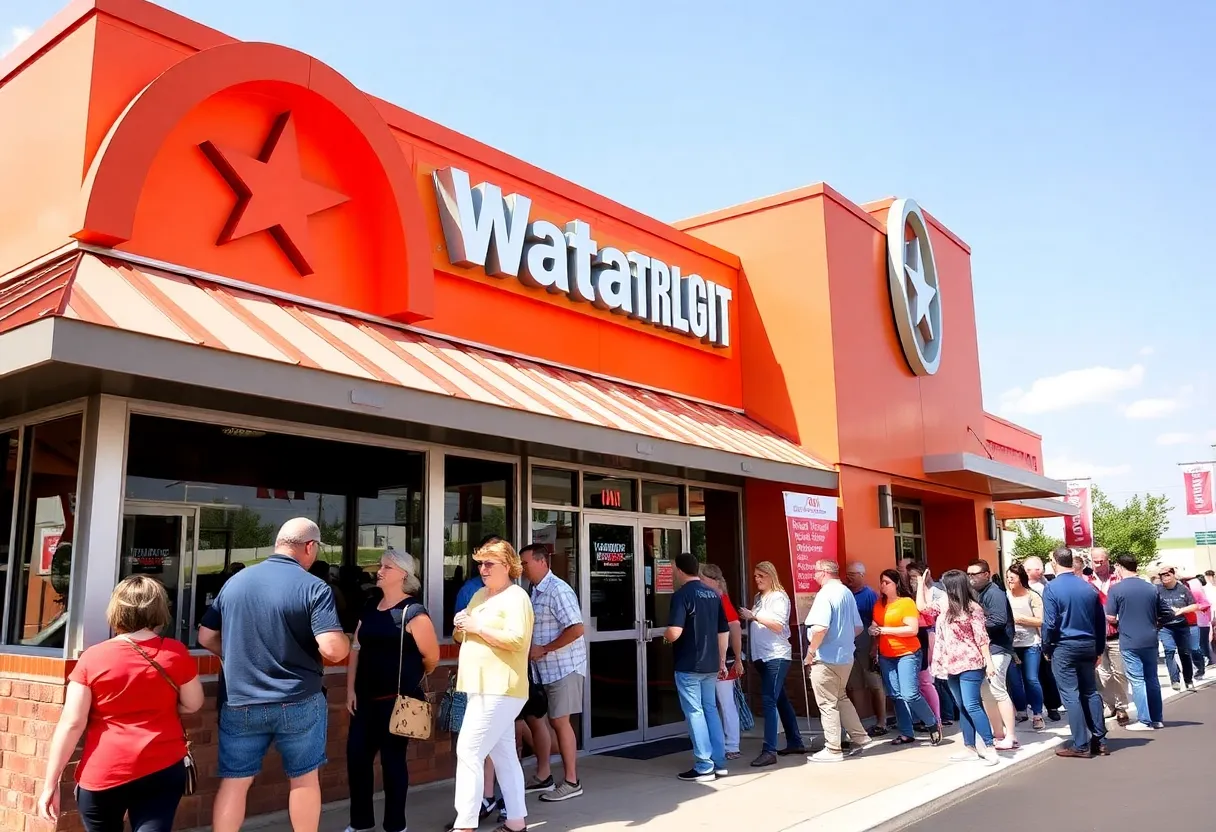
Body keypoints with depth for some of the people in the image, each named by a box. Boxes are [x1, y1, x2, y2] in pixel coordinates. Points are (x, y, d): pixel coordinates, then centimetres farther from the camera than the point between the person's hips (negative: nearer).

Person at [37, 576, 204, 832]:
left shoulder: (92, 657, -7)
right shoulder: (176, 653, -5)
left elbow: (72, 724, -7)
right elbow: (193, 704, 7)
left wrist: (50, 783, 0)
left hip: (103, 773, 0)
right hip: (163, 768, 0)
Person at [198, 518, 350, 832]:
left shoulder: (234, 581, 3)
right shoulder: (314, 587, -14)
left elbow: (206, 638, 11)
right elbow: (334, 650, -23)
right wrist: (345, 640, -1)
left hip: (240, 703, 4)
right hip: (299, 704, -3)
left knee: (234, 781, 11)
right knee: (304, 778, 14)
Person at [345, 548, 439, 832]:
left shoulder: (413, 612, -11)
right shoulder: (370, 609, 10)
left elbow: (432, 657, -9)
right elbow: (356, 649, 12)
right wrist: (351, 689, 4)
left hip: (397, 699, -6)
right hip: (367, 697, 6)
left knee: (392, 759, 3)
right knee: (356, 756, 6)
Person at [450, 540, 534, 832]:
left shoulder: (516, 597, -10)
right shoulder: (479, 596, 17)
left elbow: (516, 640, -23)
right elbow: (462, 638, 23)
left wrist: (478, 627, -19)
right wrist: (460, 626, 0)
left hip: (500, 689, -9)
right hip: (484, 688, 9)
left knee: (468, 751, -11)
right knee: (503, 754, 12)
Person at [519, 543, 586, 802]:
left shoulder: (558, 590, -18)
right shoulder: (535, 591, 10)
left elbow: (576, 629, -23)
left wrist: (544, 650, -20)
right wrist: (532, 650, 3)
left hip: (563, 666, -9)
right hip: (542, 668, 9)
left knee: (559, 721, -2)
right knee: (534, 718, 13)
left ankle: (571, 782, 10)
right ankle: (543, 776, 26)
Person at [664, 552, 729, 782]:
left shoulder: (681, 594, -14)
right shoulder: (714, 594, 9)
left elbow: (674, 632, -25)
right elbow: (724, 632, 13)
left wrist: (666, 636, -2)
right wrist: (721, 662, 20)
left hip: (688, 666, -7)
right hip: (710, 664, 7)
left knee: (695, 713, 0)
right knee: (710, 709, 16)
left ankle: (704, 767, 3)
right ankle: (719, 763, 20)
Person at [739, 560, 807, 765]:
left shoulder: (779, 597, -8)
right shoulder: (758, 598, 17)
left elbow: (778, 625, -18)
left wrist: (754, 616, -20)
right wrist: (747, 618, 3)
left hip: (776, 656, -9)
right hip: (763, 657, 9)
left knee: (769, 701, -14)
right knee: (780, 700, 15)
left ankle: (769, 751, -15)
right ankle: (795, 742, 25)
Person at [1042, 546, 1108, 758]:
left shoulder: (1052, 588, -12)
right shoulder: (1089, 587, 4)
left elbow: (1050, 623, -14)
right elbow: (1101, 620, 9)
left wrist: (1046, 648, 0)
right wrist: (1099, 649, 17)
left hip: (1064, 647, -5)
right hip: (1088, 646, 5)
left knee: (1070, 695, -1)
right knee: (1091, 692, 14)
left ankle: (1081, 745, 1)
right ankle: (1099, 740, 17)